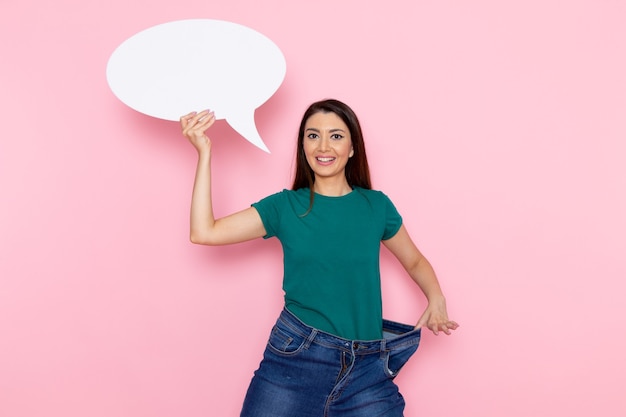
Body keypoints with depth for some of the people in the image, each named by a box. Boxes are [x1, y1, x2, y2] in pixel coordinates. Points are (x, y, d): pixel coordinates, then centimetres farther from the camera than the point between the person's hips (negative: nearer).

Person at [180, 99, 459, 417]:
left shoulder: (376, 205, 3)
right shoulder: (285, 207, 1)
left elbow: (414, 261, 17)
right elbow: (204, 232, -7)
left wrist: (436, 299, -2)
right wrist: (204, 152, -9)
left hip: (367, 366, 1)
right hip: (295, 355, 0)